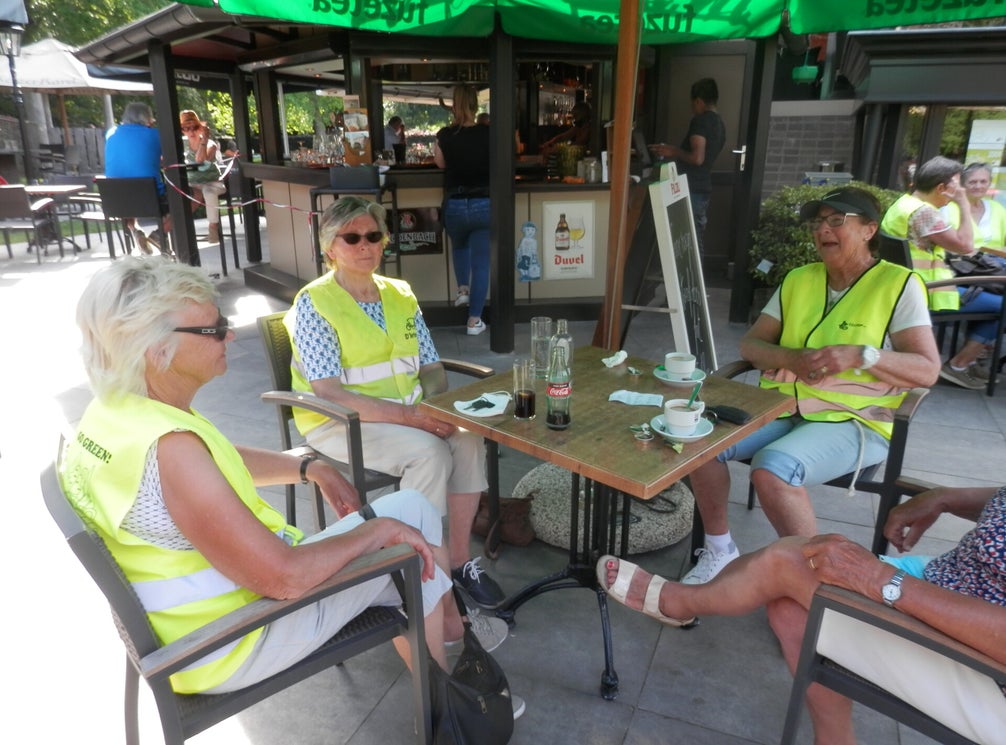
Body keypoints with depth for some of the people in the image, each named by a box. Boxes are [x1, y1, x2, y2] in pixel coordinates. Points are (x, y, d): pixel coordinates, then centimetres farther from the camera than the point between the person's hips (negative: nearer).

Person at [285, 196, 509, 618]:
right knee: (429, 452, -29)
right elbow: (329, 394, -19)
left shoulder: (400, 295, 9)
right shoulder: (314, 304, -9)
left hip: (408, 415, 6)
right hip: (339, 423, -5)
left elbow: (431, 368, 9)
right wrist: (409, 415, -26)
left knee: (468, 441, -21)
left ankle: (458, 559, -8)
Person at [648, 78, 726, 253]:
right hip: (703, 189, 9)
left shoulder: (700, 120, -11)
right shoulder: (720, 123, 16)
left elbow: (697, 158, -21)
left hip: (692, 190, -9)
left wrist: (674, 152, -6)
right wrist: (674, 152, 24)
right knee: (696, 241, 11)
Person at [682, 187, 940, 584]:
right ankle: (719, 550, 1)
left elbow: (927, 369, -7)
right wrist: (793, 358, -13)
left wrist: (861, 355, -24)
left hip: (854, 421, -5)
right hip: (782, 407, 5)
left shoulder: (898, 284, -1)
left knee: (772, 468, -33)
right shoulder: (798, 279, 13)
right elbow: (750, 344, 9)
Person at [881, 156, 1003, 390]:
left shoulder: (904, 203, 12)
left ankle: (971, 354, 26)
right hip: (927, 293, -11)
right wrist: (964, 204, -14)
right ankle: (958, 365, 0)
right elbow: (965, 245, -22)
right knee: (1000, 305, -5)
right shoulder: (923, 211, -21)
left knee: (982, 291, 27)